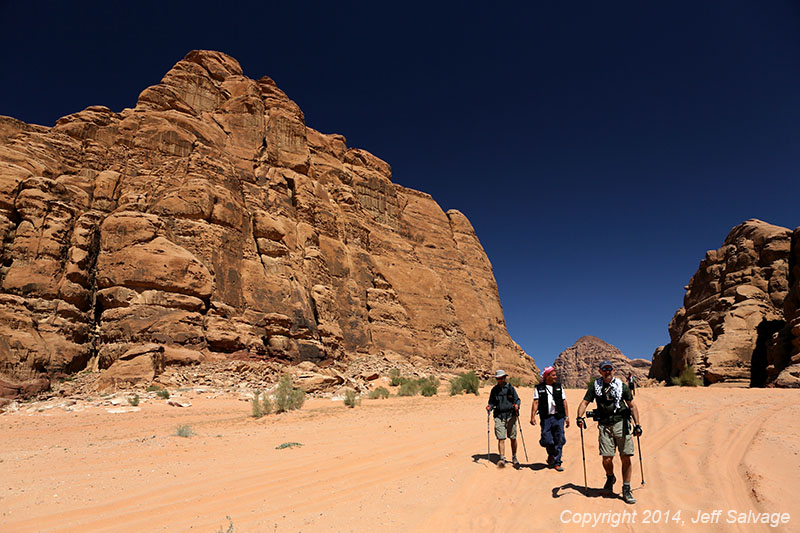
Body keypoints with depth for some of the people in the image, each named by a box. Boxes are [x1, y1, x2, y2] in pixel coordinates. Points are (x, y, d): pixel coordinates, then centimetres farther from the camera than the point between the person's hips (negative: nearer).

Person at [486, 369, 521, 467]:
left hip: (511, 416, 0)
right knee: (501, 438, -8)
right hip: (499, 416, 1)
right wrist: (489, 407, -7)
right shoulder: (494, 390, 9)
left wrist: (517, 405, -15)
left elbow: (517, 399, 6)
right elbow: (492, 402, 13)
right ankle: (502, 459, -4)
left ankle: (514, 458, 22)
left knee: (513, 438, 5)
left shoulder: (510, 388, 5)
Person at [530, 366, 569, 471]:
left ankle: (557, 462, 15)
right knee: (547, 440, -4)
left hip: (558, 417, 2)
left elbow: (564, 402, 12)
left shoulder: (559, 387, 12)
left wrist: (567, 416, 7)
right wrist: (533, 416, -11)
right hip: (545, 418, -2)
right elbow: (536, 403, -2)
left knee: (559, 441, 2)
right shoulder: (539, 388, 4)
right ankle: (551, 454, 28)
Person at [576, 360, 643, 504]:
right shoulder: (595, 386, 6)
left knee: (625, 458, -3)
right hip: (604, 425, 0)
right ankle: (610, 478, 31)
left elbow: (632, 406, 9)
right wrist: (580, 417, -12)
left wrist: (637, 425, 0)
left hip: (621, 423, 0)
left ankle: (626, 490, 13)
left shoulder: (621, 386, 5)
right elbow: (584, 402, 4)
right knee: (607, 459, -2)